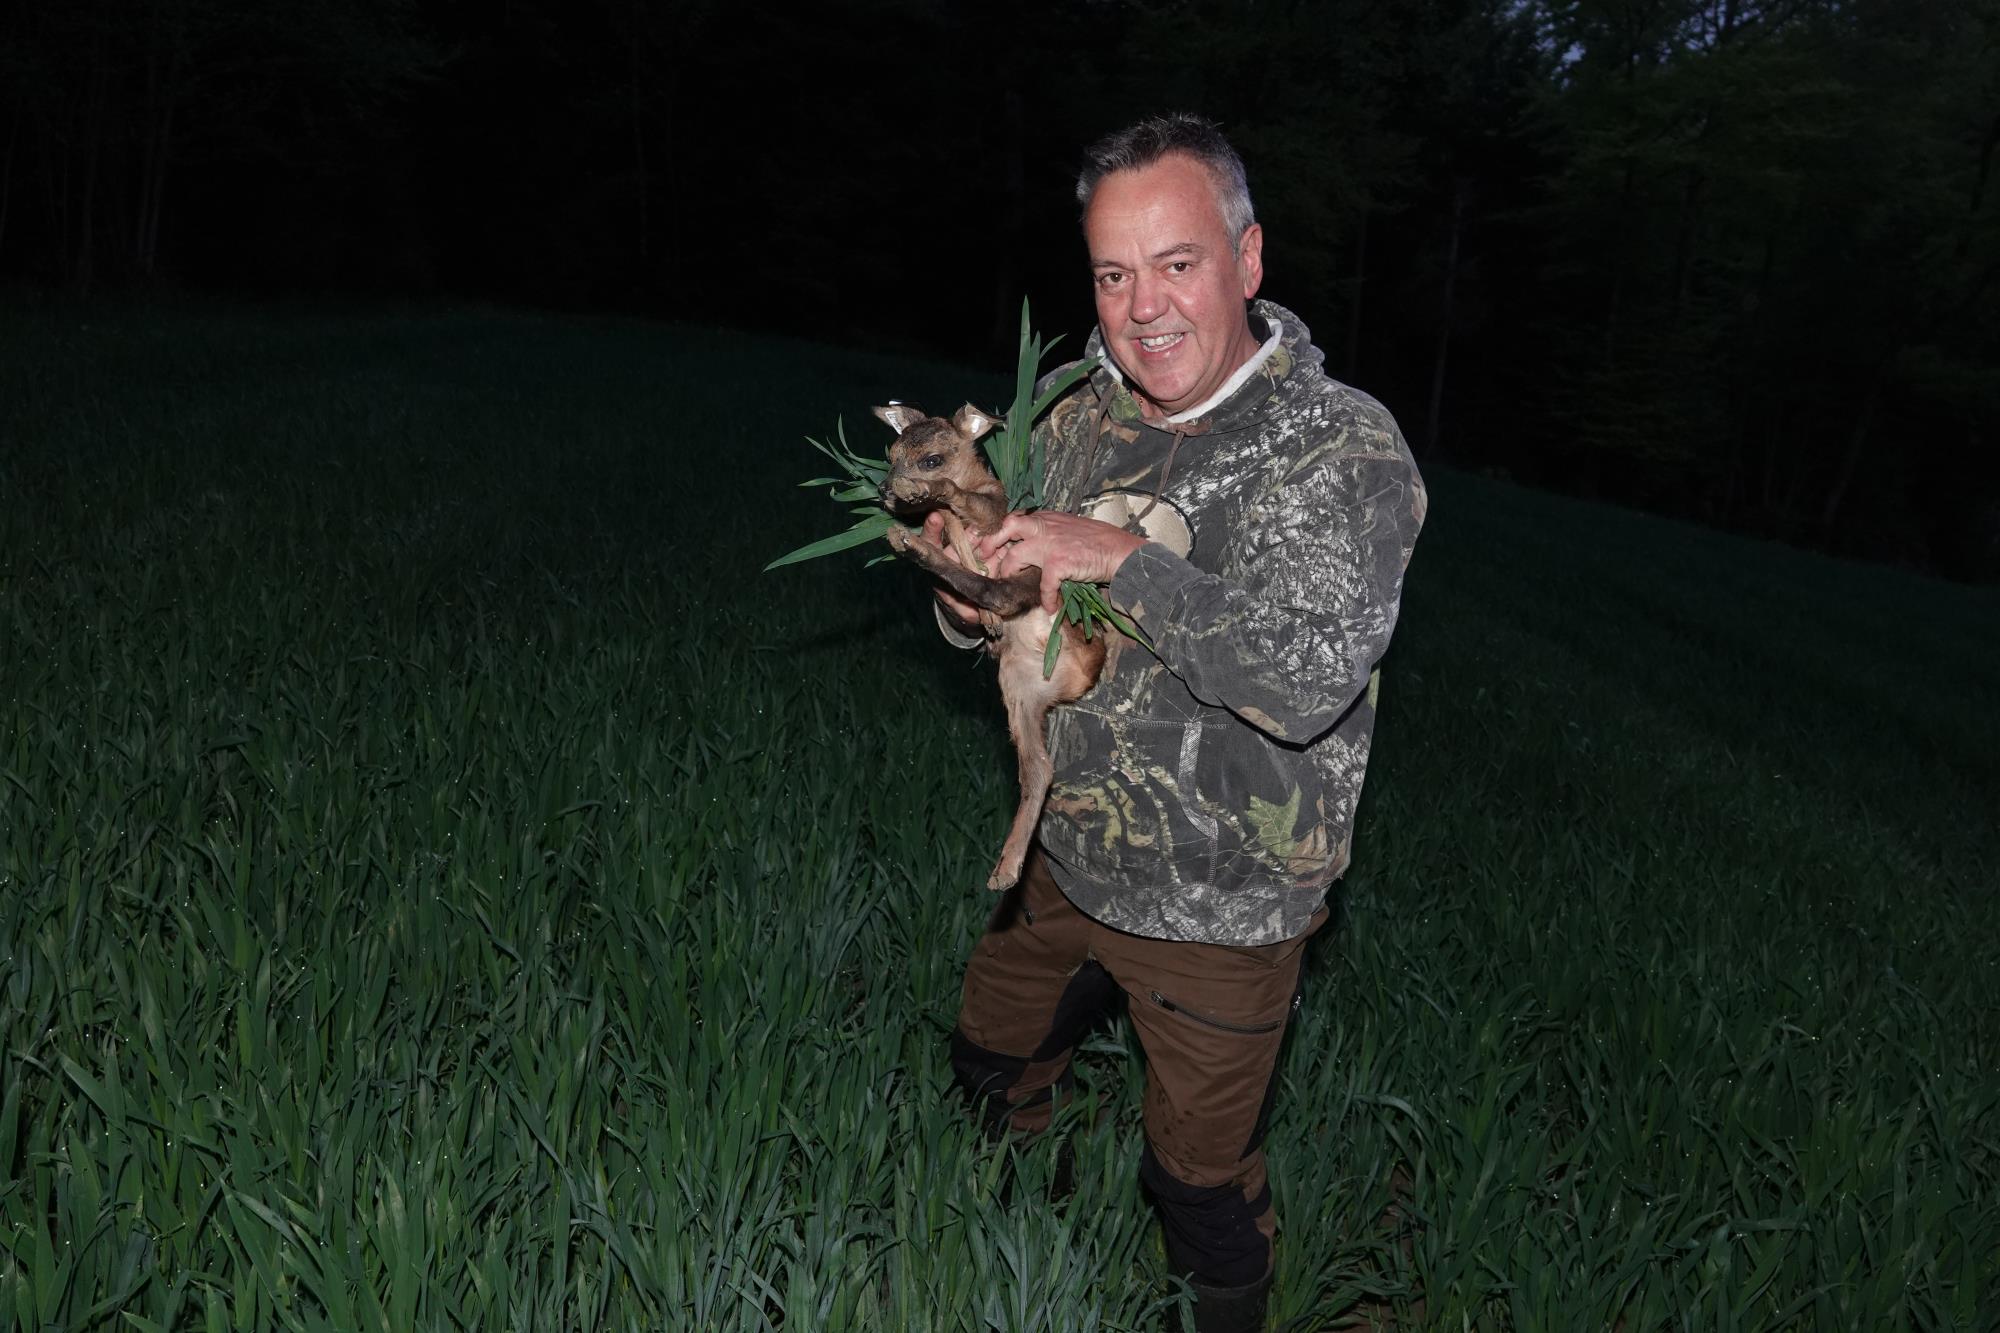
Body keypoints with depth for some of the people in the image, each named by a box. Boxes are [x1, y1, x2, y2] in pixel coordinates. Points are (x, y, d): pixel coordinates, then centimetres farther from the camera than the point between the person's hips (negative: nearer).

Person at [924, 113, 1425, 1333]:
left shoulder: (1346, 451, -21)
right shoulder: (1080, 423, -3)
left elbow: (1309, 678, -33)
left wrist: (1126, 560, -33)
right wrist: (971, 604, -14)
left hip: (1219, 910, -6)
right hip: (1072, 862, 6)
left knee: (1202, 1175, 13)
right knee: (993, 1065, 26)